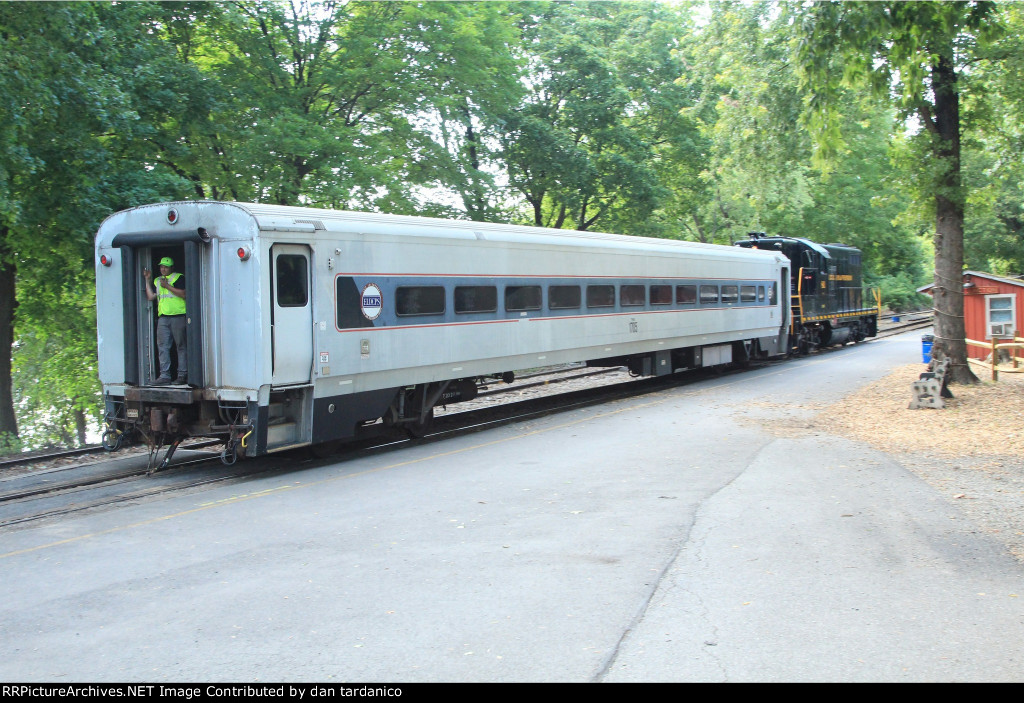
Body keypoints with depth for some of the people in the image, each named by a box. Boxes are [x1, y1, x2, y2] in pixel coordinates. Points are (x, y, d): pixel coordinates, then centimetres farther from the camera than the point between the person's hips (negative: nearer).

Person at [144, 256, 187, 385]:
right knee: (162, 346, -1)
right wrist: (148, 280, 11)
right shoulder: (157, 281, 21)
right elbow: (150, 296, 14)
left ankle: (182, 375, 2)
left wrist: (167, 286, -11)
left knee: (181, 346, -1)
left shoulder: (179, 278, 2)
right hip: (163, 317, 6)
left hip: (178, 316, -6)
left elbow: (184, 294, -11)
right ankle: (164, 376, -1)